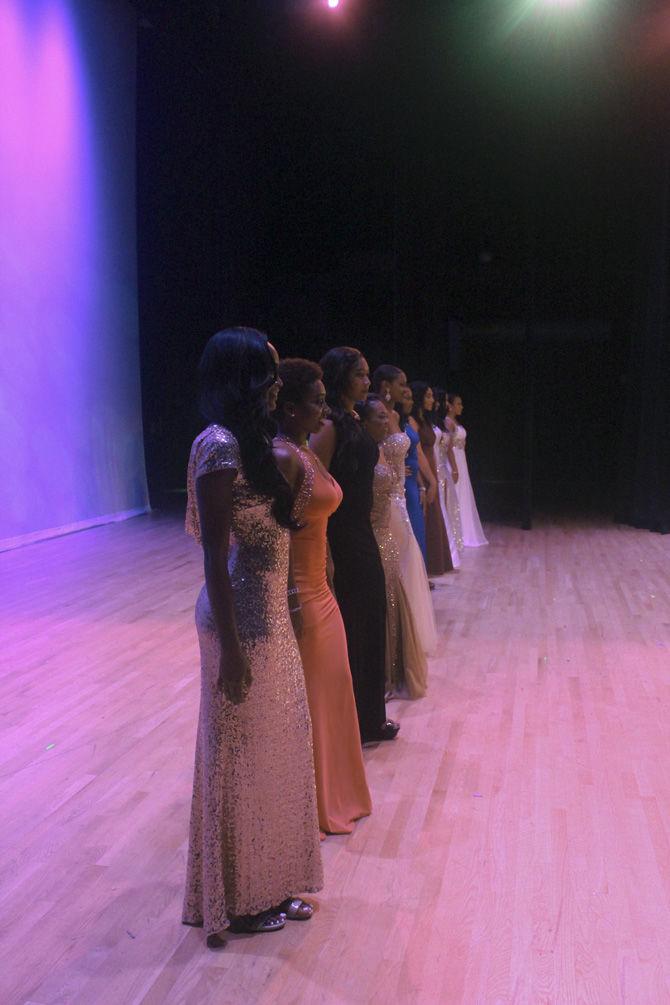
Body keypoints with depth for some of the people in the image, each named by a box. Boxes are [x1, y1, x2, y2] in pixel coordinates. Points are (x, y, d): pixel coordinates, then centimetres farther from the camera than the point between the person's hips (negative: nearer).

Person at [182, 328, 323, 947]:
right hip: (243, 617, -9)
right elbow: (215, 557, -20)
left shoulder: (250, 441, 10)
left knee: (275, 748, 19)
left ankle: (268, 884, 39)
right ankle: (237, 900, 30)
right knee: (241, 755, 8)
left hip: (270, 612, 9)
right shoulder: (219, 446, -19)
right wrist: (229, 649, -19)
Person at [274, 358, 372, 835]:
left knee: (327, 688, 20)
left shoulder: (307, 451, 10)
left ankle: (329, 793, 39)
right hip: (297, 594, -10)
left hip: (319, 589, 10)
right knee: (302, 698, 6)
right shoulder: (282, 456, -19)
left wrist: (322, 587, 17)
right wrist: (288, 606, -21)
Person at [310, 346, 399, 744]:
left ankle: (369, 717, 33)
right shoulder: (330, 425, -15)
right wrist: (325, 557, -20)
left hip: (363, 536, 9)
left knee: (370, 625, 17)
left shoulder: (356, 420, 11)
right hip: (341, 541, -9)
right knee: (346, 630, 4)